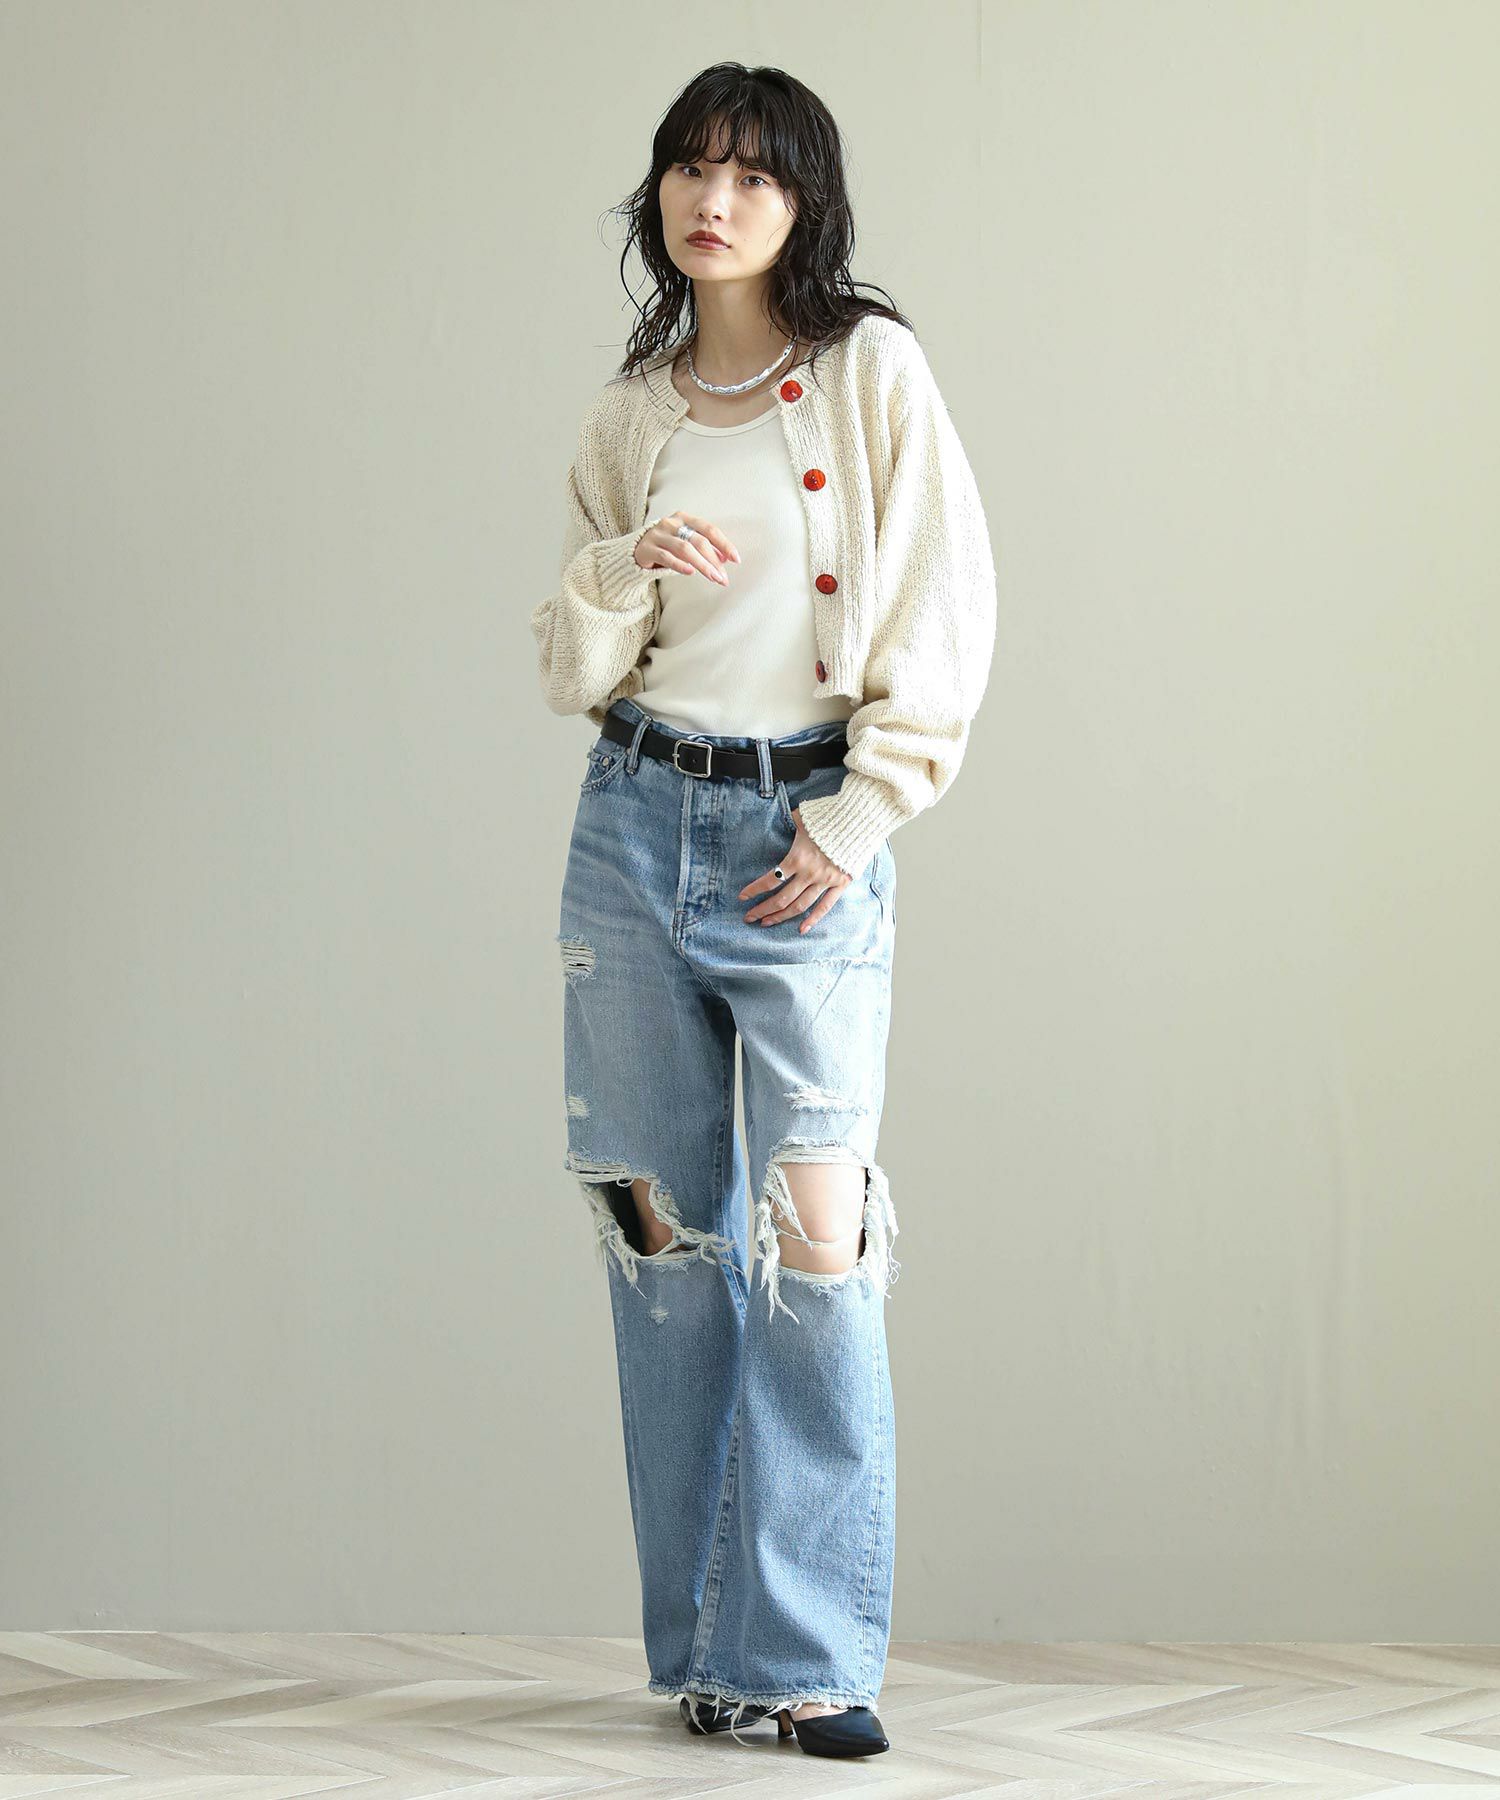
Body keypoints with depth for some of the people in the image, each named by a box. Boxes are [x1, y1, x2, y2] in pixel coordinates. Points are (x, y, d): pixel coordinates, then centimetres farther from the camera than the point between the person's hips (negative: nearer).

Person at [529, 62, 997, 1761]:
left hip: (809, 832, -4)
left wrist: (856, 820, -8)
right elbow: (570, 671, 11)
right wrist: (624, 568, -9)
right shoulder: (625, 418, 12)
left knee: (815, 1240, -11)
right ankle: (702, 1647, 10)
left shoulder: (871, 369, 1)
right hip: (637, 822, 4)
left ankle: (806, 1655, -6)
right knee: (664, 1229, 3)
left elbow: (944, 615, -2)